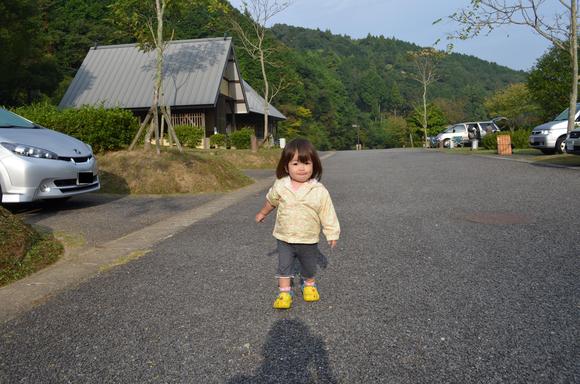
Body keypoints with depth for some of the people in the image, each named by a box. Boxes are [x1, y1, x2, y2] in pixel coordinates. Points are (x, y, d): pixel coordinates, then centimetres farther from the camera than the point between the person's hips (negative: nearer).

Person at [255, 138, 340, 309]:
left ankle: (309, 285, 44)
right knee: (284, 266, 6)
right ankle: (284, 292, 20)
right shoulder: (280, 186, -10)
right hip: (284, 238, 1)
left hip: (308, 240, 0)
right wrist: (262, 213, 24)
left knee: (309, 267, 19)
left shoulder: (320, 191, -16)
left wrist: (332, 234, -5)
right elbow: (271, 200, 10)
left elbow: (327, 214, -8)